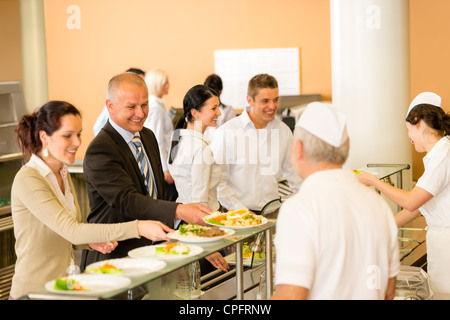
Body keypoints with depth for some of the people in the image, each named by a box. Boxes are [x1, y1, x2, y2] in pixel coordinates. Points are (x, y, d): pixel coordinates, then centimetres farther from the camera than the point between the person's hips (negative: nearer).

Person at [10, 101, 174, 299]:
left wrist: (92, 242, -4)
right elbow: (72, 231, -26)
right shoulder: (28, 180, -17)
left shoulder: (63, 175, 9)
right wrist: (137, 228, -31)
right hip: (34, 291, -7)